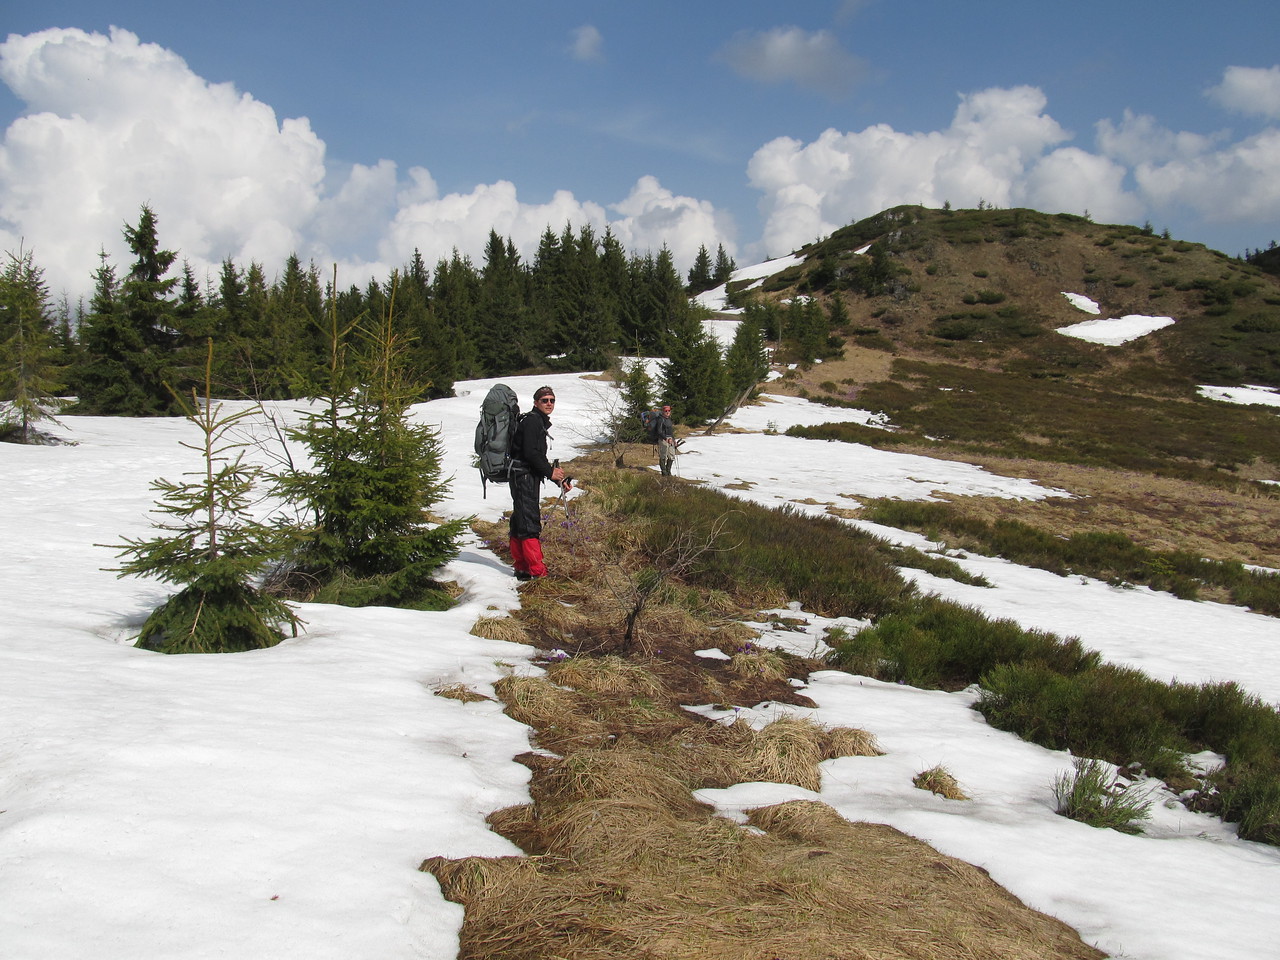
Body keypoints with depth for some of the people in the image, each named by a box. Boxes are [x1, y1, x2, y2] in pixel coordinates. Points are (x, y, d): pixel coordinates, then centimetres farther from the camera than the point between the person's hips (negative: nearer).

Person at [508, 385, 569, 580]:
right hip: (524, 475, -11)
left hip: (530, 476, 11)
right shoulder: (532, 420, -10)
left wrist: (558, 478, 17)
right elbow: (530, 453, -19)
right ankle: (537, 571, -16)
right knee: (530, 521, -13)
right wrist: (550, 472, -11)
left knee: (520, 521, 13)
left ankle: (521, 567, 19)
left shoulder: (540, 422, 21)